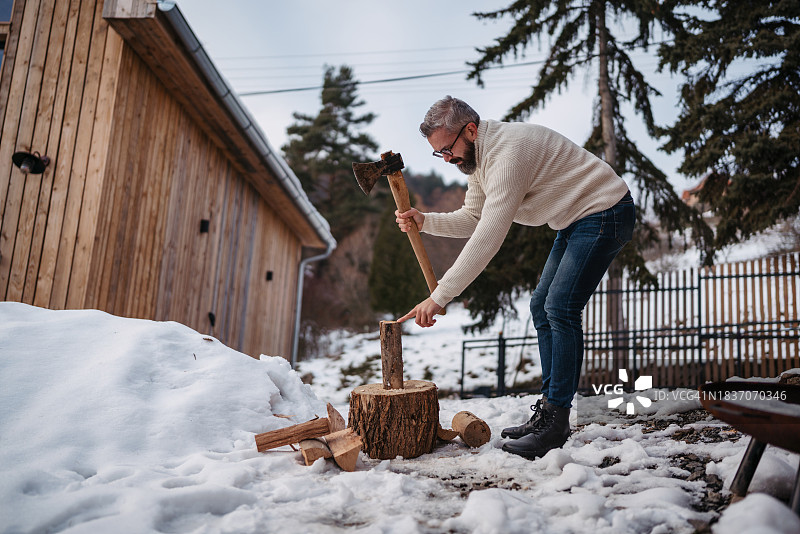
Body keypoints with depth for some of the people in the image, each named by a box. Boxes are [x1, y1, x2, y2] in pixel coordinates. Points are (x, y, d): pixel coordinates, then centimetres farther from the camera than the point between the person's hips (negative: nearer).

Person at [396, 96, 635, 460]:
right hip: (575, 221, 11)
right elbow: (472, 219, 10)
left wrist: (439, 296, -33)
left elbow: (488, 238, -34)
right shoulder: (479, 156, 4)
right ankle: (548, 412, 12)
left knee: (560, 308, -17)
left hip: (604, 213, -10)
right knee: (542, 307, 7)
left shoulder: (507, 152, -29)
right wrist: (424, 222, -8)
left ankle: (556, 423, -10)